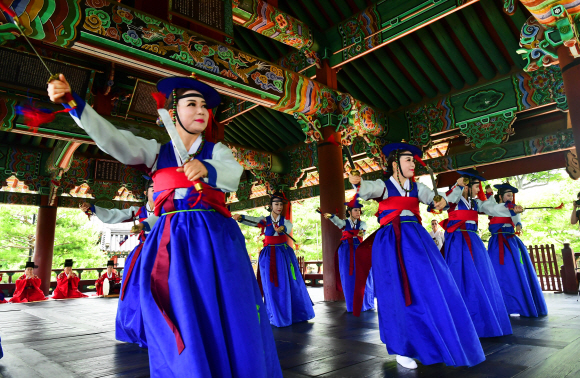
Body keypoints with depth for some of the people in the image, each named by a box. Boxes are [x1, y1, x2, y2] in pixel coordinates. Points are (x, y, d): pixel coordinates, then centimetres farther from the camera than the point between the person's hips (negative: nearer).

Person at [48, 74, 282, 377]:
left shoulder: (217, 151, 12)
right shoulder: (156, 152, 14)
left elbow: (232, 174, -9)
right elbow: (113, 139, 0)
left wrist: (205, 169, -30)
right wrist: (72, 102, -13)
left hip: (215, 242, 0)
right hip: (170, 245, 1)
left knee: (232, 326, -3)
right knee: (179, 336, -2)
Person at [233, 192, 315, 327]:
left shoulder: (286, 221, 5)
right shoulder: (265, 220, 2)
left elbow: (287, 229, -19)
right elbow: (252, 220, -17)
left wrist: (281, 228, -43)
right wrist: (240, 217, -38)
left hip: (285, 254, 1)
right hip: (269, 255, -1)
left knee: (291, 284, 3)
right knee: (272, 286, -1)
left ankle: (296, 313, 21)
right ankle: (277, 317, 14)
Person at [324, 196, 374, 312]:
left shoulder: (362, 223, 9)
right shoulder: (344, 222, 5)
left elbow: (362, 230, -14)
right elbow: (337, 221, -17)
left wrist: (360, 233, -38)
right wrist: (331, 216, -39)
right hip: (346, 252, 0)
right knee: (349, 277, 0)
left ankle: (366, 303, 12)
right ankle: (352, 306, 10)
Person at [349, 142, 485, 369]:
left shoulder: (416, 187, 15)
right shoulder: (383, 185, -2)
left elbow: (434, 197, 7)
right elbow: (368, 190, -22)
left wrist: (441, 201, -17)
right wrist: (358, 182, -45)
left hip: (416, 239, 5)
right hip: (392, 243, -5)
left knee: (432, 289, 5)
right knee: (400, 293, -3)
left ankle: (441, 344, 23)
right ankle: (403, 349, 11)